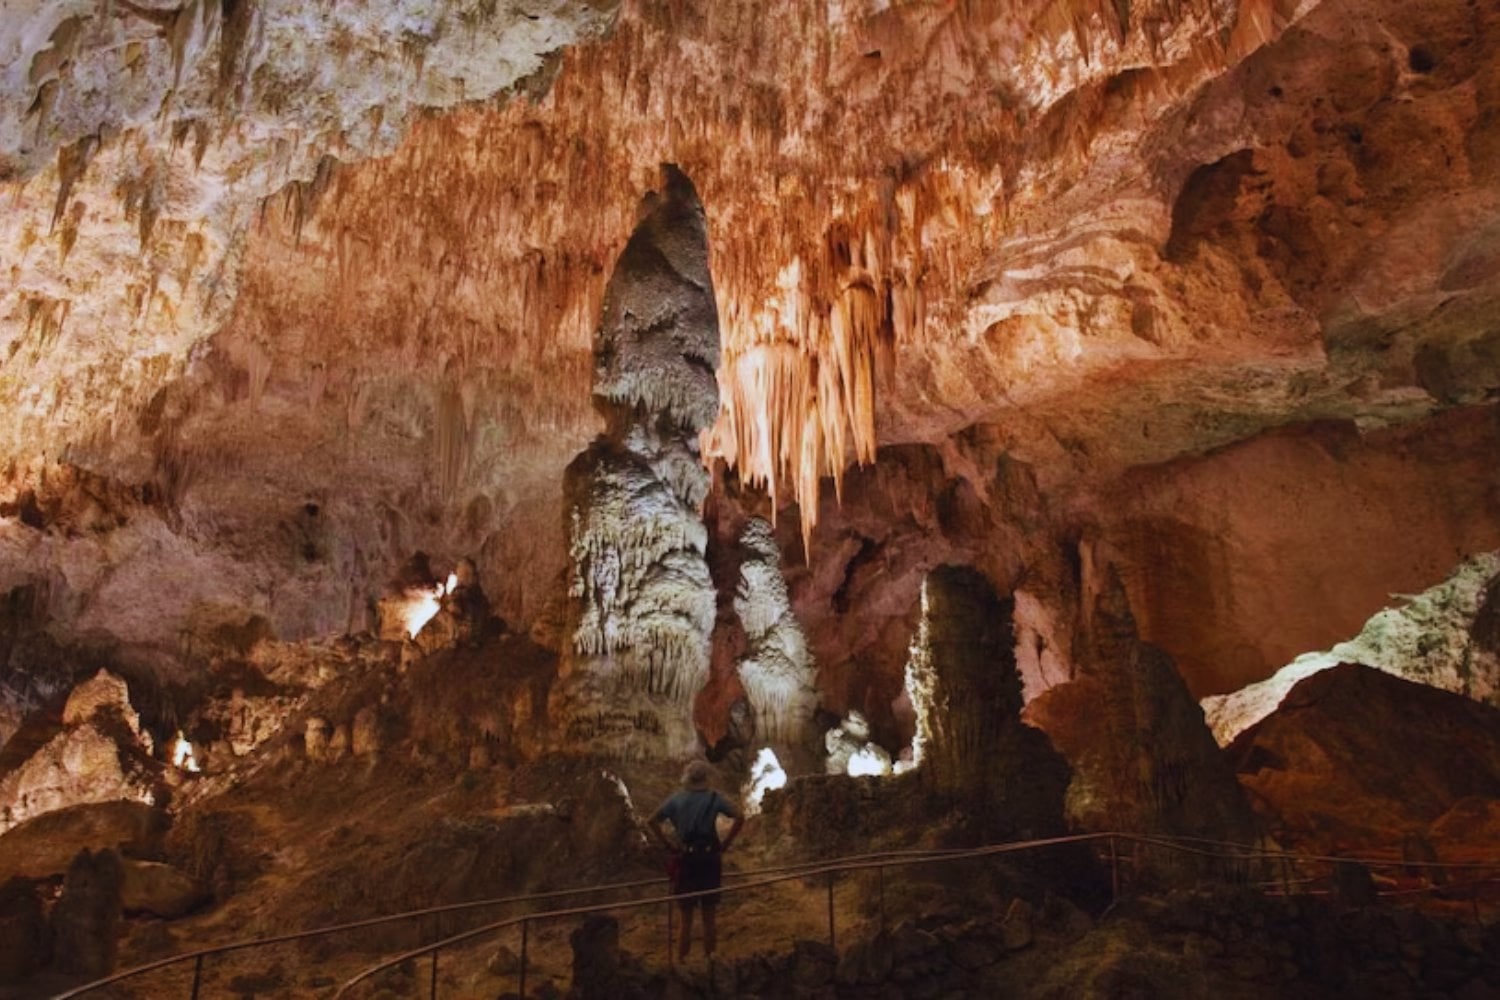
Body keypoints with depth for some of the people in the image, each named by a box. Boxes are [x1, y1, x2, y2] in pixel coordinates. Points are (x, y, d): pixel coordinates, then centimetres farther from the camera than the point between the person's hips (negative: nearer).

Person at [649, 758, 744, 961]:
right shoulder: (714, 798, -5)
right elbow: (739, 818, -11)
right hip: (710, 858, 0)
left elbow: (654, 821, -7)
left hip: (686, 858, 0)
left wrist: (667, 844, -4)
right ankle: (709, 954, 18)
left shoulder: (677, 799, -3)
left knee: (686, 910, 11)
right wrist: (725, 843, -5)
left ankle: (683, 955, 14)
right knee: (709, 912, 12)